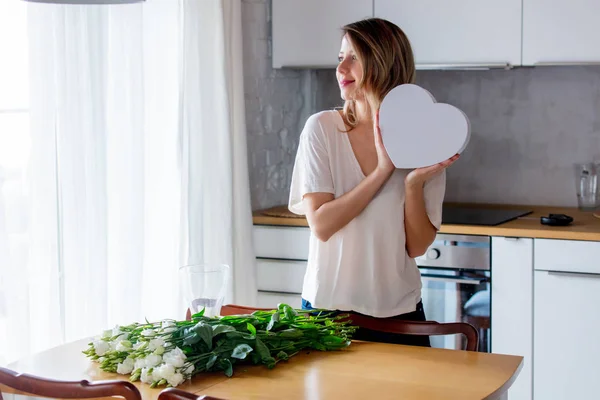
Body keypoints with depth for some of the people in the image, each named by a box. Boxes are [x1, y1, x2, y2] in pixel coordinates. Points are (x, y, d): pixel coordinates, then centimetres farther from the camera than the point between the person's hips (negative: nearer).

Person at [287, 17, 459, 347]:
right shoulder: (322, 128, -7)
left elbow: (417, 246, -5)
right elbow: (320, 224, -14)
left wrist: (414, 183, -20)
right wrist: (383, 171, -20)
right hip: (327, 307, 0)